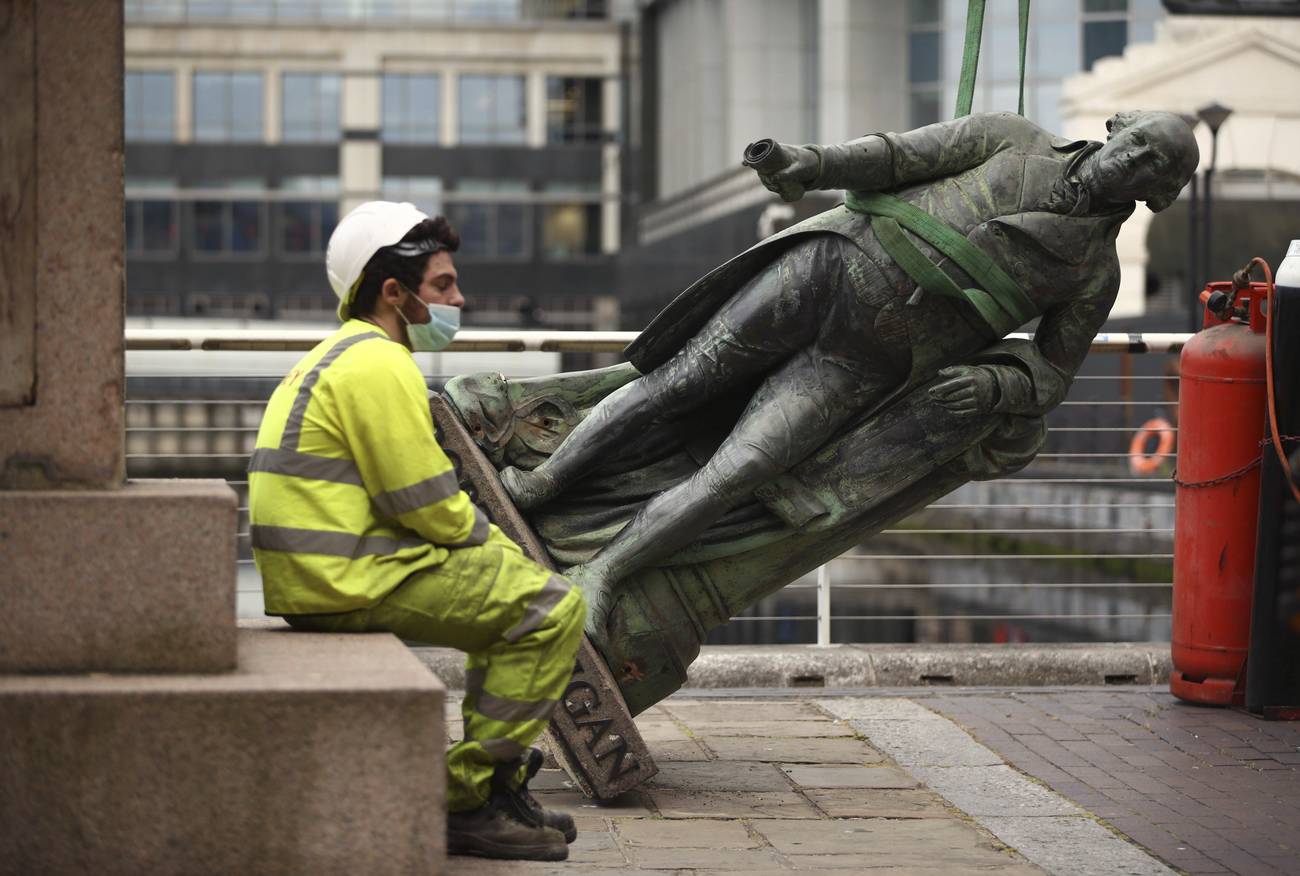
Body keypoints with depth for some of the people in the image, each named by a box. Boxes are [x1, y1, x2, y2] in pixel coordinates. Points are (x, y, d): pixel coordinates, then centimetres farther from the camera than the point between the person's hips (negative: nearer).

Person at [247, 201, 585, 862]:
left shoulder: (337, 358, 23)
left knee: (513, 600, 23)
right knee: (550, 608, -11)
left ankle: (499, 789, 23)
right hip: (350, 579, -11)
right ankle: (469, 803, -9)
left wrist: (500, 555, 15)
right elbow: (426, 504, -17)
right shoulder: (378, 364, -13)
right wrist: (501, 548, 1)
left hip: (315, 575, 11)